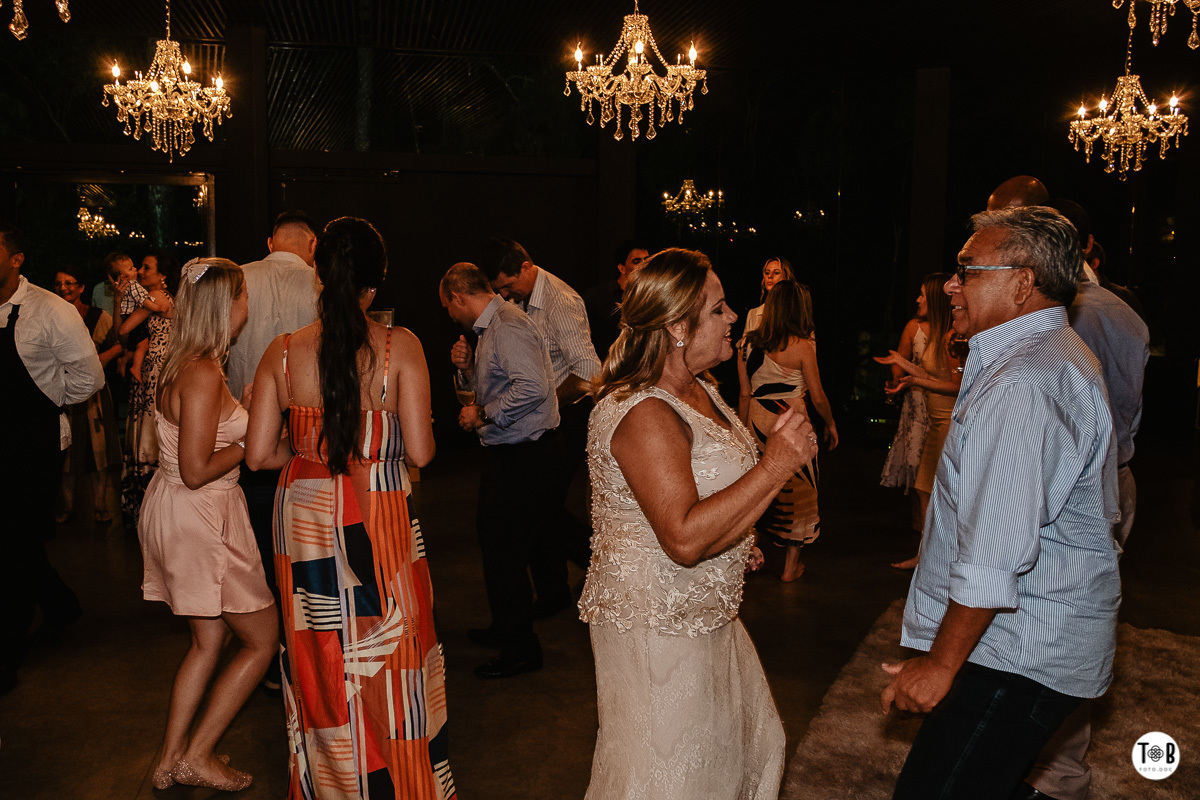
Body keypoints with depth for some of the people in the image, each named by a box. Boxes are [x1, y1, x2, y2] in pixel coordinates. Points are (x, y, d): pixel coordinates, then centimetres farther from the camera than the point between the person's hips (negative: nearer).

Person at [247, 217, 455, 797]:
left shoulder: (282, 353, -5)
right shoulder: (400, 347, -12)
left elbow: (259, 455, -3)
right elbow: (420, 452, -13)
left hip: (304, 519, 3)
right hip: (379, 521, -3)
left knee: (319, 661, 18)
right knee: (389, 660, 14)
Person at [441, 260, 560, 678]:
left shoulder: (509, 326, -19)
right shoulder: (490, 327, 14)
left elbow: (532, 388, -31)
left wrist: (481, 414, -21)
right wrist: (469, 366, 4)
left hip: (524, 456, -11)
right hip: (508, 452, 11)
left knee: (504, 549, -3)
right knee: (494, 539, 21)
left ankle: (521, 648, 12)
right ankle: (504, 628, 38)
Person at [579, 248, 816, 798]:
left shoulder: (700, 391, 7)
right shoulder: (641, 413, -26)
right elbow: (685, 538, -32)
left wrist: (781, 449, 3)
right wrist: (774, 466, -29)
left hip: (705, 613, 10)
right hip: (655, 625, -10)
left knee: (750, 747, 23)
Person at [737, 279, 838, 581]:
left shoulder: (749, 343, 2)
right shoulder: (802, 346, -11)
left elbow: (745, 395, 7)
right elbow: (818, 397, -7)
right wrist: (831, 424, 10)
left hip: (757, 423, 4)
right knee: (796, 490, 10)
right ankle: (791, 566, 20)